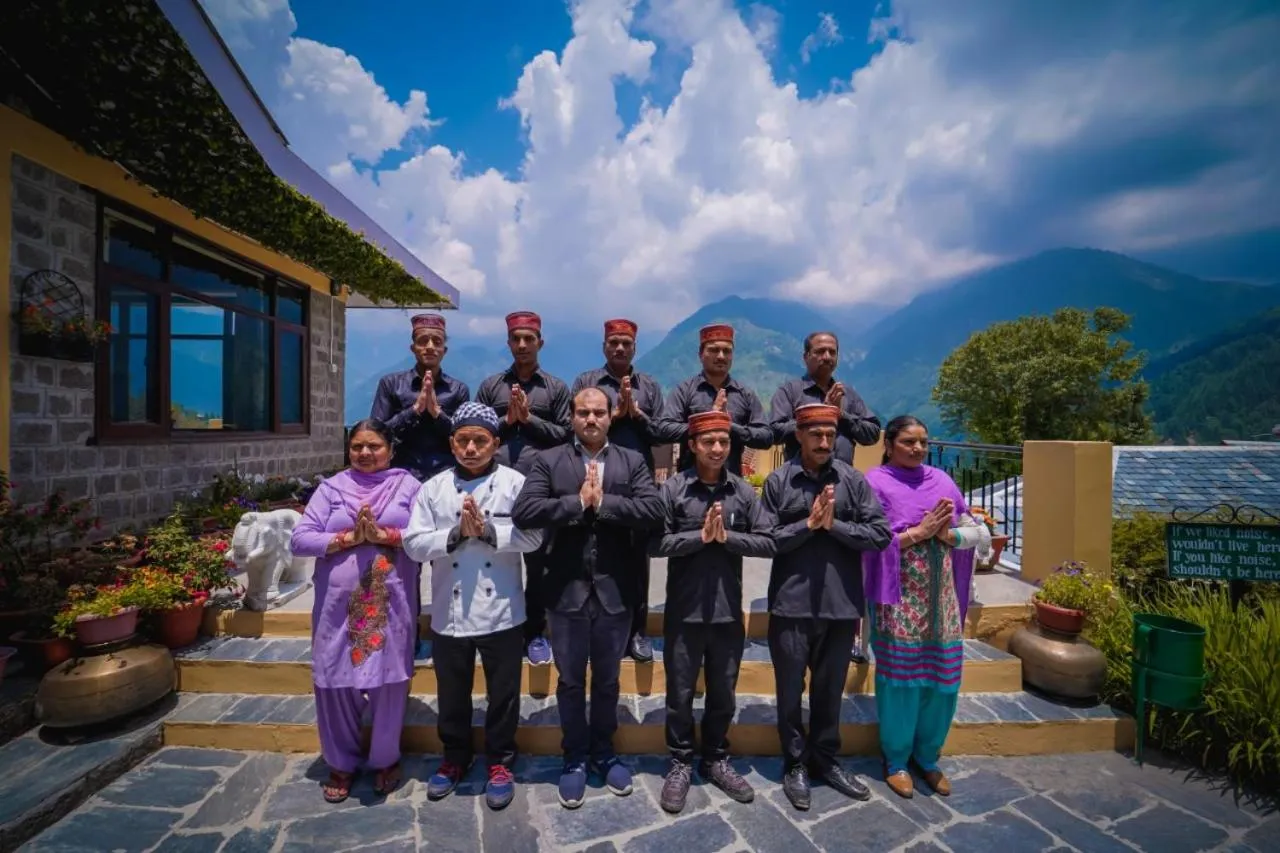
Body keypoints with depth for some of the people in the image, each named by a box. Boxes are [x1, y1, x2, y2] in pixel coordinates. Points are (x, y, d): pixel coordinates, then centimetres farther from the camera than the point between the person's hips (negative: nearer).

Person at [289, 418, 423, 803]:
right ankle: (341, 763, 33)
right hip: (338, 605, 2)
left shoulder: (408, 486, 3)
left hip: (391, 605, -1)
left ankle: (386, 759, 30)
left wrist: (383, 534, -17)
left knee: (388, 683, 6)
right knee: (335, 685, 9)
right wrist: (349, 537, -13)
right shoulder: (331, 488, 7)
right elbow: (300, 540, -1)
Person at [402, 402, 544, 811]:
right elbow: (414, 544, -4)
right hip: (449, 613, 3)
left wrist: (488, 530, -22)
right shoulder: (433, 487, 1)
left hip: (502, 612, -2)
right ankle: (455, 758, 45)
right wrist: (456, 533, -18)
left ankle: (500, 762, 37)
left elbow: (533, 536, -13)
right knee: (452, 694, 21)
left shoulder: (515, 482, -6)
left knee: (503, 693, 15)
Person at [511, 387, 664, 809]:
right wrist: (578, 501, -18)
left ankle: (603, 751, 41)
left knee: (607, 679, 19)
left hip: (614, 590, 1)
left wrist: (602, 502, -18)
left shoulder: (632, 461, 1)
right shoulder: (548, 461, -1)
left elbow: (653, 511, -13)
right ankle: (574, 757, 37)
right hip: (567, 589, -1)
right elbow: (523, 512, -15)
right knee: (570, 680, 16)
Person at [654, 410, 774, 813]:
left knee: (723, 694, 18)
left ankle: (716, 760, 40)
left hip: (729, 611, 2)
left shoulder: (743, 491, 0)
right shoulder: (672, 488, -7)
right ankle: (681, 764, 35)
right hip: (684, 611, -2)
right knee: (680, 694, 14)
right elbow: (656, 542, -11)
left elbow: (768, 542, -4)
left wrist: (726, 537, -15)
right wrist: (700, 536, -17)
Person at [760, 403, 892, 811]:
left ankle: (826, 760, 39)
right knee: (791, 691, 12)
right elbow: (766, 540, -7)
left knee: (830, 690, 19)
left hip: (841, 604, 2)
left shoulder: (853, 479, 1)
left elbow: (880, 534, -4)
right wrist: (808, 525, -16)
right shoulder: (778, 481, -3)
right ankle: (795, 764, 32)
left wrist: (834, 524, -14)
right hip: (791, 604, -1)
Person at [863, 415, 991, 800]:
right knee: (900, 678, 5)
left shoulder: (941, 480, 8)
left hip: (941, 596, 5)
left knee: (943, 678, 11)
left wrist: (948, 534, -10)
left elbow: (979, 533, 9)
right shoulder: (876, 482, -7)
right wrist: (920, 531, -17)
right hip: (898, 598, -5)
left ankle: (927, 756, 32)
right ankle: (896, 760, 25)